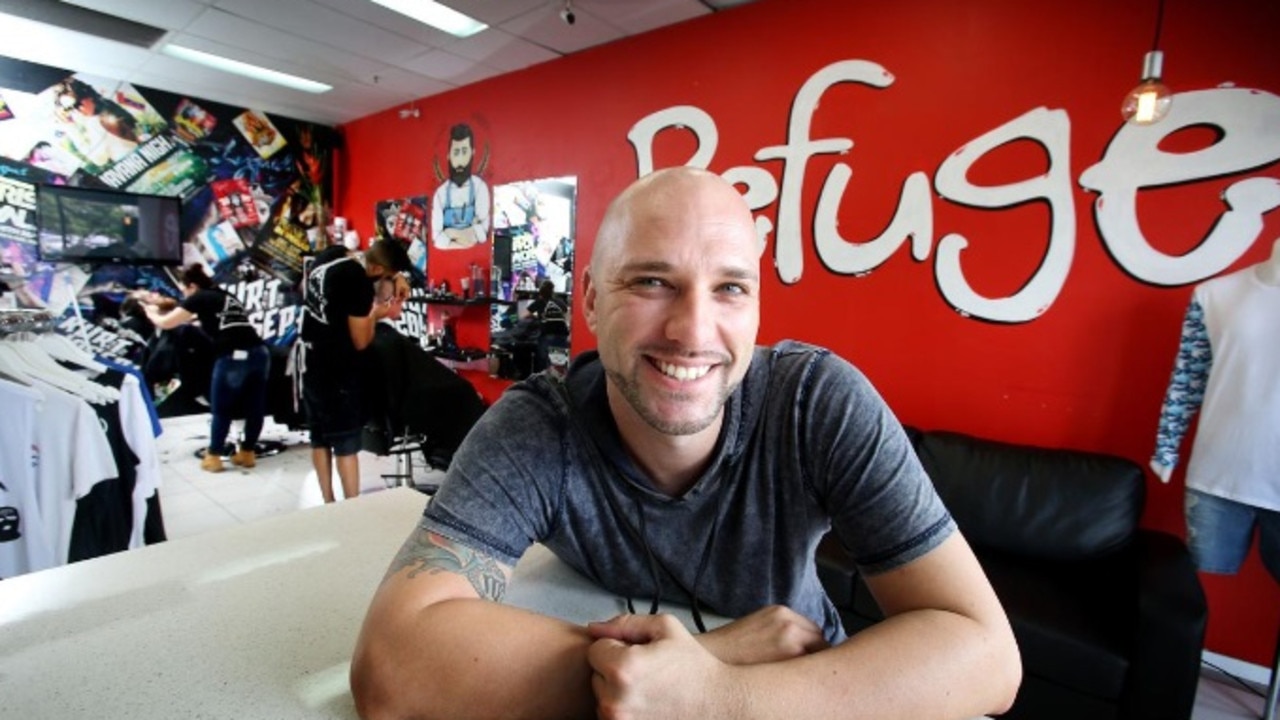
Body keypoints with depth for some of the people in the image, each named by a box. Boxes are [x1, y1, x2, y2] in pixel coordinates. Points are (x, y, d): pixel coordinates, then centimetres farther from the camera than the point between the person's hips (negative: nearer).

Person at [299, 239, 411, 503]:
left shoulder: (331, 253, 2)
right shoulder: (360, 284, -22)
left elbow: (362, 265, 26)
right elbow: (360, 342, -16)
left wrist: (396, 276, 9)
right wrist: (375, 315, 1)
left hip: (309, 361, 9)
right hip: (336, 367, -9)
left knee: (320, 437, 15)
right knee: (346, 443, -1)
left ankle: (329, 504, 26)